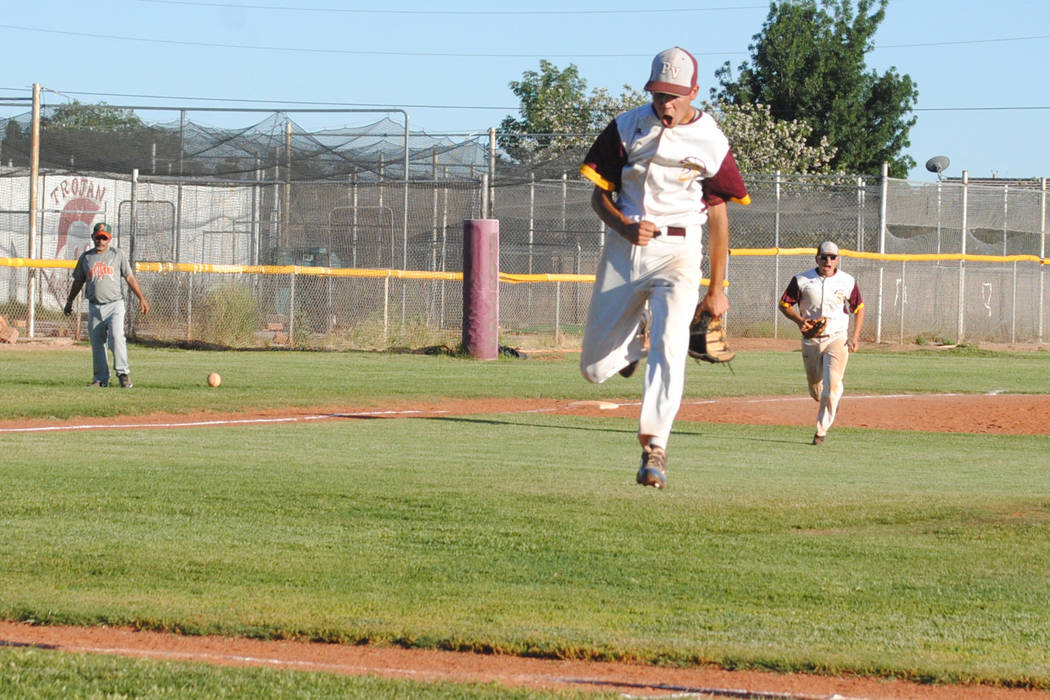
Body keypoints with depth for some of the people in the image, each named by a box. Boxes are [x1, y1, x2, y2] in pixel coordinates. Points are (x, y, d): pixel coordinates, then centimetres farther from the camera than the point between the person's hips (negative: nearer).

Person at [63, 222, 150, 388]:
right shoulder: (86, 258, 11)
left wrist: (141, 298, 2)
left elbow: (129, 278, 6)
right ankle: (101, 378, 11)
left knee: (116, 337, -20)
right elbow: (78, 281, 21)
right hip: (94, 307, 3)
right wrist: (69, 302, 23)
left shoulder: (118, 254, 6)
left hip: (114, 304, -3)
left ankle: (123, 373, -18)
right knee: (97, 343, 3)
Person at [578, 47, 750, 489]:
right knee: (594, 369, 4)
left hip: (677, 253, -2)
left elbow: (718, 215, 6)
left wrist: (717, 288, 7)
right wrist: (626, 227, -16)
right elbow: (599, 195, 6)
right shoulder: (626, 128, 0)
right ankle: (633, 341, 39)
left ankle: (654, 448, -24)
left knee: (669, 346, -25)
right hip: (623, 249, 2)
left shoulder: (710, 142, -2)